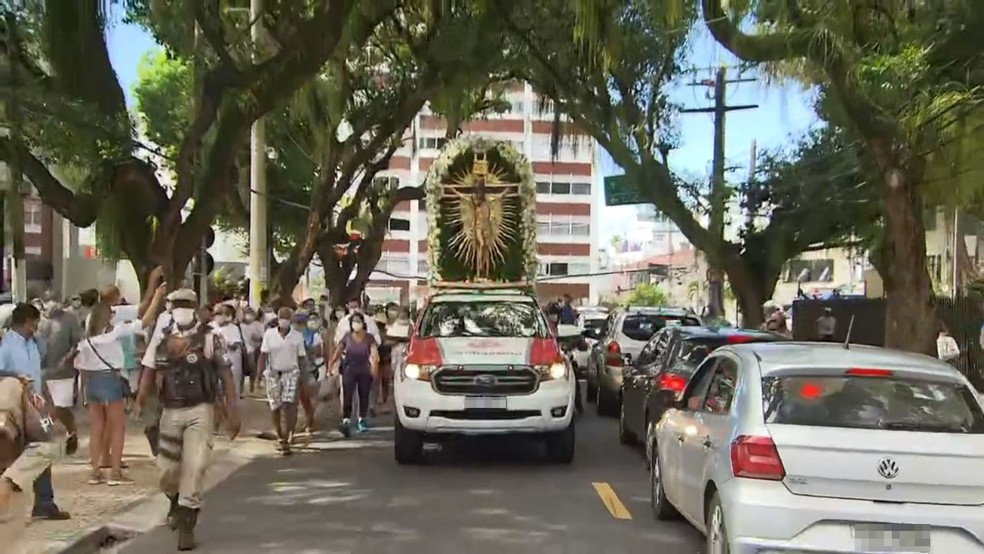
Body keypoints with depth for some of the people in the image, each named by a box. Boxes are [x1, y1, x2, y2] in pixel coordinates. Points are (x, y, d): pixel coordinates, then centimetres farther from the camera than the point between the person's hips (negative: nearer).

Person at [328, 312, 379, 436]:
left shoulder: (369, 338, -3)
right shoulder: (347, 337, 1)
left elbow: (375, 353, -15)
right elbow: (338, 352, 9)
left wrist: (374, 365, -32)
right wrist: (331, 364, 2)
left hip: (365, 371, 0)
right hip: (349, 371, 0)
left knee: (364, 396, 12)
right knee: (347, 396, -14)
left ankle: (362, 420, 31)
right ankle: (346, 421, -20)